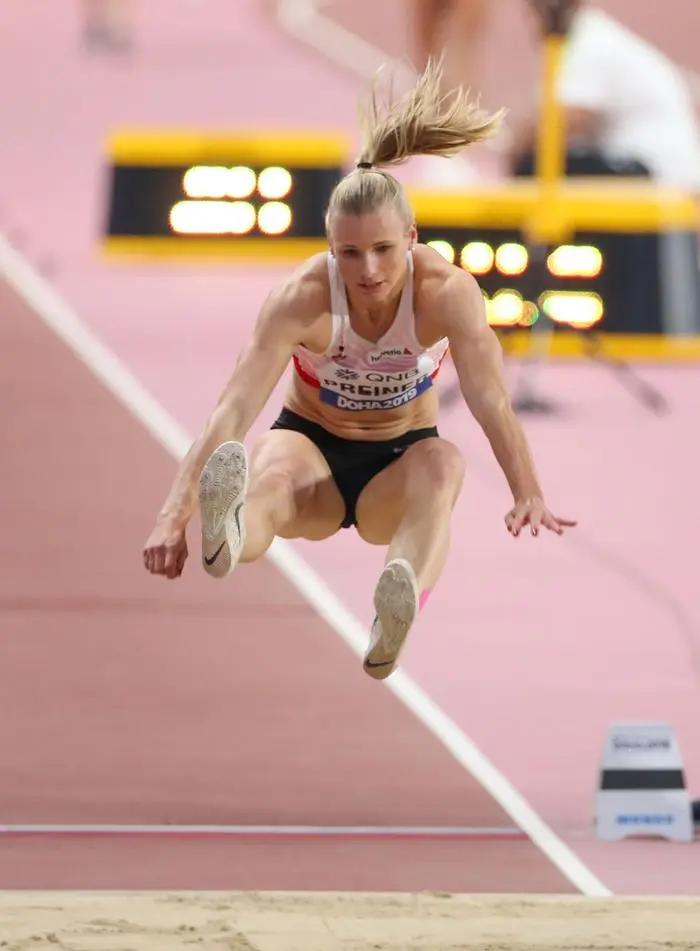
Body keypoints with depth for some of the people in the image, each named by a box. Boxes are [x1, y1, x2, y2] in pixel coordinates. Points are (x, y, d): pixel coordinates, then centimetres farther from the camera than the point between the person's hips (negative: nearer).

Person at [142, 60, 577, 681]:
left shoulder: (447, 292, -21)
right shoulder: (301, 300, -23)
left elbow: (491, 402, -32)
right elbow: (234, 411, -32)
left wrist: (527, 495, -50)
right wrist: (176, 514, -45)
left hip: (397, 465, 0)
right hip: (314, 446, 0)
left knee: (442, 463, -37)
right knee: (271, 467, -37)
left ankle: (399, 619, -68)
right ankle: (223, 539, -76)